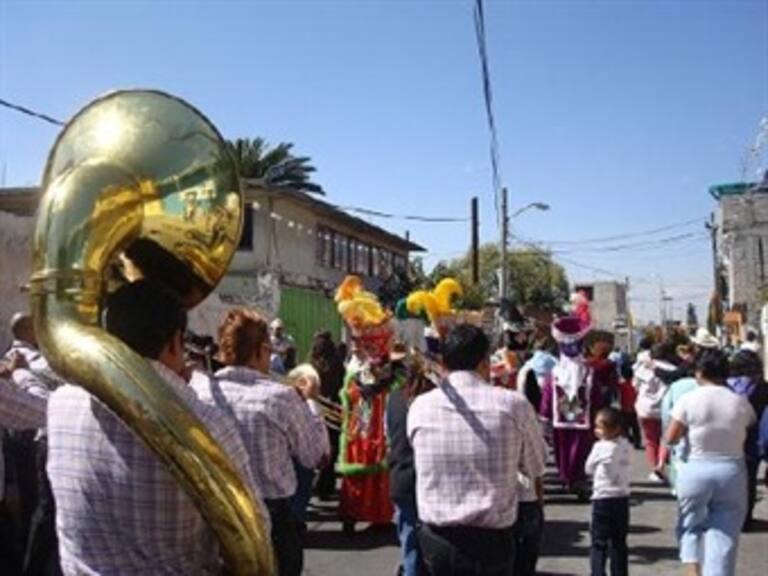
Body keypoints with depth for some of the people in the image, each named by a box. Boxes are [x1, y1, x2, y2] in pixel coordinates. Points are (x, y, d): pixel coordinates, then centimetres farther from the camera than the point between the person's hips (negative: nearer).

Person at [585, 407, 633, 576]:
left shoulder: (600, 447, -14)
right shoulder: (627, 446, 1)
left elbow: (588, 468, -2)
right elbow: (624, 468, 11)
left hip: (603, 499, -5)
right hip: (622, 498, 5)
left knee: (598, 543, 2)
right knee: (619, 542, 15)